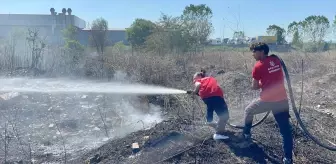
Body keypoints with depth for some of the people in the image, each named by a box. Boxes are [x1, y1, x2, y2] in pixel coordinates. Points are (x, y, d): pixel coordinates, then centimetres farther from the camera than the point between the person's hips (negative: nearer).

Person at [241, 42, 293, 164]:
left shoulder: (258, 66, -8)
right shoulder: (276, 60, 8)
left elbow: (254, 87, -3)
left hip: (267, 100, -4)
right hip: (282, 100, 5)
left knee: (248, 111, 24)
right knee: (286, 130, 7)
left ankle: (246, 134, 32)